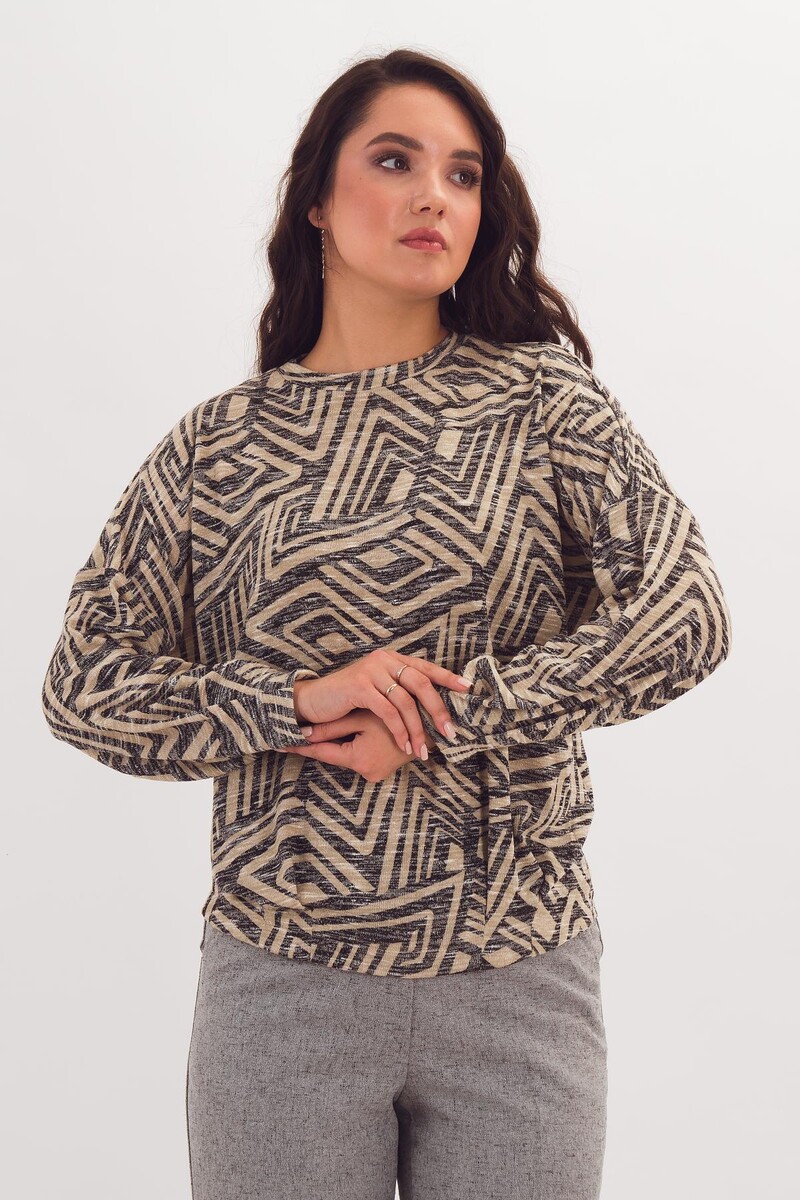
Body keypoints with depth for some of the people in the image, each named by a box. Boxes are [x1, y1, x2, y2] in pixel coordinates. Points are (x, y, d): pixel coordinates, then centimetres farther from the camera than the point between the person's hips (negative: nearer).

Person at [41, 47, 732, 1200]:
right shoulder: (218, 444, 4)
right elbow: (82, 680, 2)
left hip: (520, 980, 0)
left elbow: (686, 612, -9)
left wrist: (438, 724, -14)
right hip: (284, 978, 0)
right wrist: (294, 702, -14)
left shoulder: (544, 400, 2)